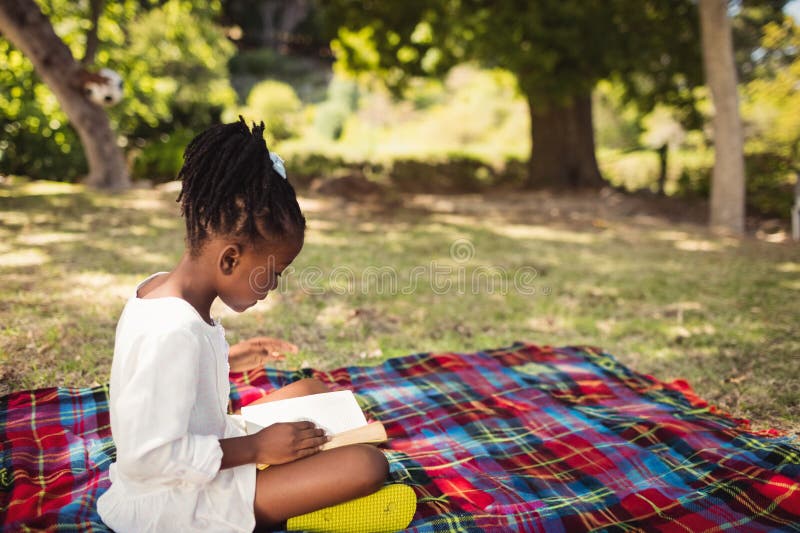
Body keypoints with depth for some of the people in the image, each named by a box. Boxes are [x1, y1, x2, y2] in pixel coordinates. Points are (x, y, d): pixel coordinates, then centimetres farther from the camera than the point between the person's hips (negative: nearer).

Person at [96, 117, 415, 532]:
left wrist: (222, 355, 5)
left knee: (311, 390, 17)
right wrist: (254, 447, -22)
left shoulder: (160, 288, 0)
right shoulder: (175, 333, -30)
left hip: (204, 459, 10)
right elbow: (146, 457, -29)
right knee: (368, 464, -21)